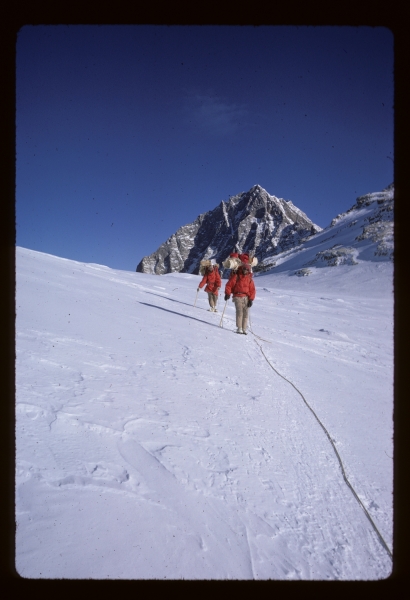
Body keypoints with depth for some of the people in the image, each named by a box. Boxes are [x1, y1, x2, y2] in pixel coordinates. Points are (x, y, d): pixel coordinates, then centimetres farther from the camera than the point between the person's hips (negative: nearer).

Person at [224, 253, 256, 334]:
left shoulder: (249, 278, 10)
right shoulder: (236, 276, 0)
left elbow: (252, 289, 8)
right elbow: (229, 285, -1)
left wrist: (251, 299, 1)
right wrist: (227, 293, -11)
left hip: (246, 297, 4)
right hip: (238, 296, -4)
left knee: (246, 313, 3)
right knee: (239, 312, -11)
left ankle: (244, 329, 11)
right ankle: (239, 328, -7)